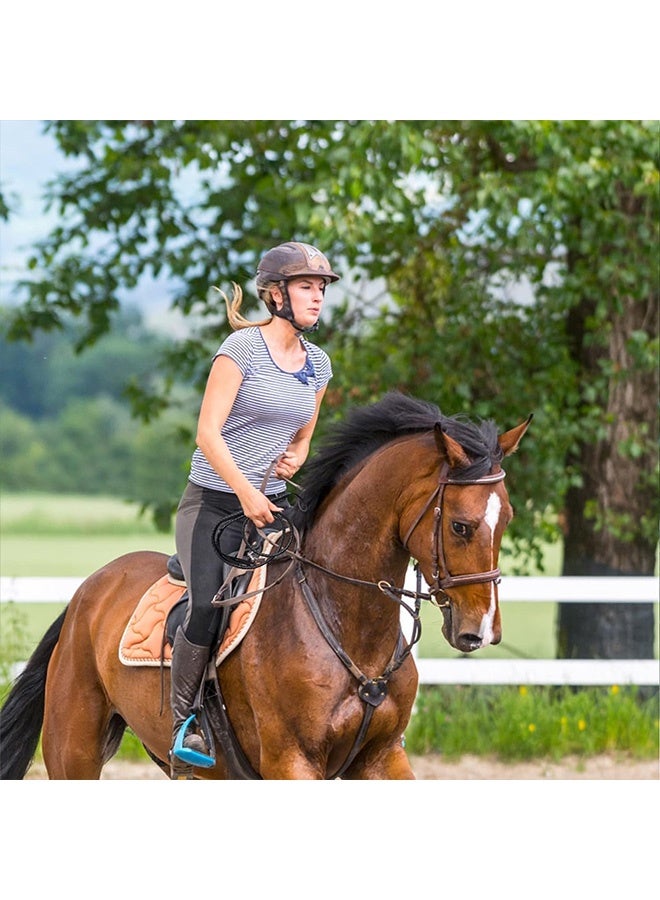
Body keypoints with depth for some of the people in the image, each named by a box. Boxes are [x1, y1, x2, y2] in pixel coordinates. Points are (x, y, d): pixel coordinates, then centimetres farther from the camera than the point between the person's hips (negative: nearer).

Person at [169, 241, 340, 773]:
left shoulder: (319, 364, 11)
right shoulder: (243, 347, -9)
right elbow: (208, 432, -14)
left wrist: (294, 459, 0)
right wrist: (247, 494, -21)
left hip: (275, 503, 6)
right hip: (215, 502, -6)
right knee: (208, 604, -25)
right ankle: (181, 721, -11)